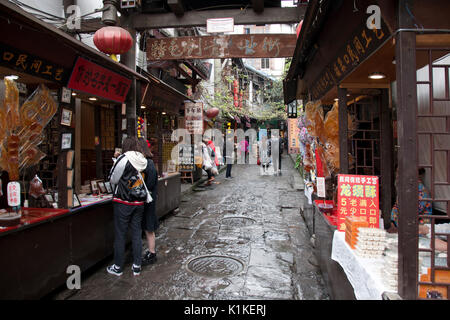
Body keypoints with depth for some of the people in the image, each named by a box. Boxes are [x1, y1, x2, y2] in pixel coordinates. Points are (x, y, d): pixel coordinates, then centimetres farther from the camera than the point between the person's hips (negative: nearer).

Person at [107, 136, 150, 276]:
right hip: (139, 203, 5)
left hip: (123, 203, -4)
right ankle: (137, 266, 21)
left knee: (120, 234, 8)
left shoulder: (123, 159, -14)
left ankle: (118, 267, 19)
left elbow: (112, 179, -7)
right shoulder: (144, 161, 0)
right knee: (137, 233, 13)